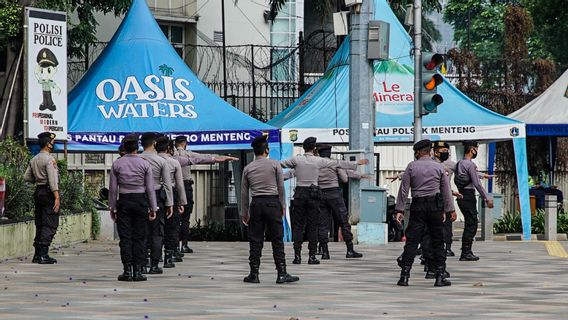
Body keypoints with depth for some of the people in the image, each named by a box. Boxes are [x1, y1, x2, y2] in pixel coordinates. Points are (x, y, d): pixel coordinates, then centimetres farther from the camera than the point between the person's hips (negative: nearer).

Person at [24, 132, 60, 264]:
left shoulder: (34, 160, 11)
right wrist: (57, 197, -22)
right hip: (49, 193, -8)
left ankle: (37, 255, 14)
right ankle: (43, 255, -12)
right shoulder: (49, 160, -14)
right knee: (50, 225, -6)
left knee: (39, 224, 13)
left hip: (38, 192, 8)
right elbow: (53, 180, -20)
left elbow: (27, 177, 13)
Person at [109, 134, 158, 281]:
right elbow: (150, 188, -2)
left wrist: (112, 207, 6)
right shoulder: (144, 164, -2)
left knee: (125, 237, 2)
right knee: (139, 237, 3)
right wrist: (153, 208, 3)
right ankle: (138, 270, -1)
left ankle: (127, 270, -3)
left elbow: (113, 188, 0)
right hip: (141, 201, 0)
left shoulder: (117, 164, 0)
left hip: (123, 202, 0)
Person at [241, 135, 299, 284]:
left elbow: (244, 192, 10)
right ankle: (282, 274, -3)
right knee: (277, 239, 0)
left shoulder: (248, 168, 8)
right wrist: (283, 205, 7)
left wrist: (244, 212, 15)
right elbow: (281, 187, -1)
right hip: (272, 203, -2)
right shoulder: (274, 164, 0)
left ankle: (254, 274, 4)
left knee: (255, 240, 5)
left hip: (256, 204, 2)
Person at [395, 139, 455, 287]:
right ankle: (440, 276, 2)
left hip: (417, 206, -1)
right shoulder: (439, 167, 7)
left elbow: (404, 189, 0)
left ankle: (404, 276, -7)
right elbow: (446, 190, 6)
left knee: (412, 241, -2)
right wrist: (448, 210, 10)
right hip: (435, 206, 1)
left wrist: (400, 209, 2)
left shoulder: (412, 166, 3)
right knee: (438, 242, 5)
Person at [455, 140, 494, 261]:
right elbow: (477, 184, -16)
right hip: (469, 196, -9)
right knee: (471, 225, -7)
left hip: (461, 196, 9)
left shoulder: (459, 164, 14)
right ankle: (466, 253, -9)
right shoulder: (470, 164, -14)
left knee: (470, 224, 14)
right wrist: (487, 199, -11)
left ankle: (466, 252, 15)